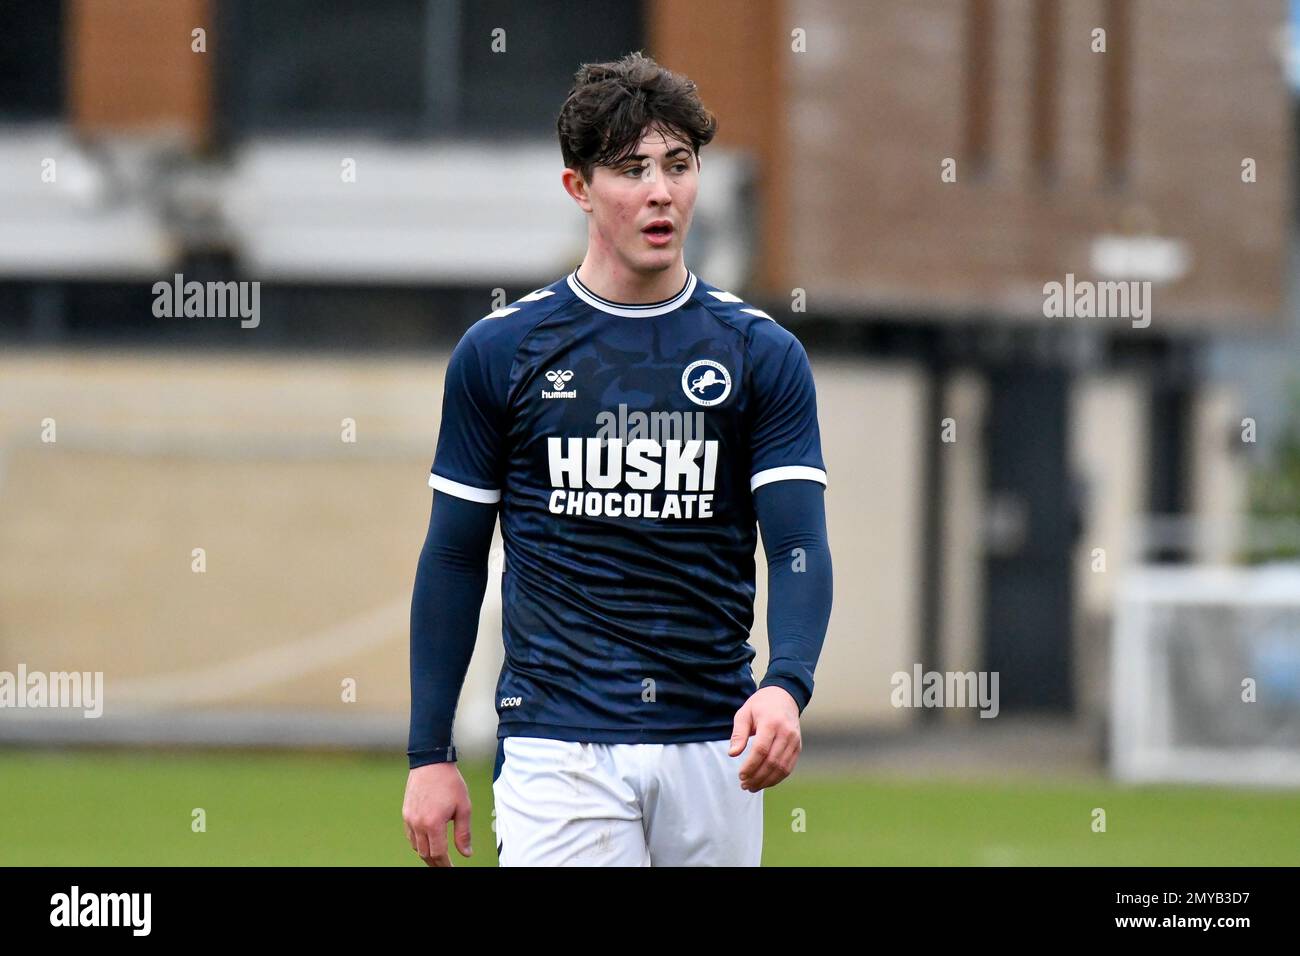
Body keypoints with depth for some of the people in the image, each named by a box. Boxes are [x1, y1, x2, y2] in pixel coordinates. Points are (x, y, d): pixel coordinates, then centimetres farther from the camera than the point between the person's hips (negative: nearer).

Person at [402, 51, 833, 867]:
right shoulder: (501, 351, 3)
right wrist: (430, 754, 3)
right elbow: (454, 559, 7)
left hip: (713, 742, 2)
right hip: (559, 746, -2)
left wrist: (788, 685, -23)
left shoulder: (762, 355, 5)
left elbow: (798, 546, -3)